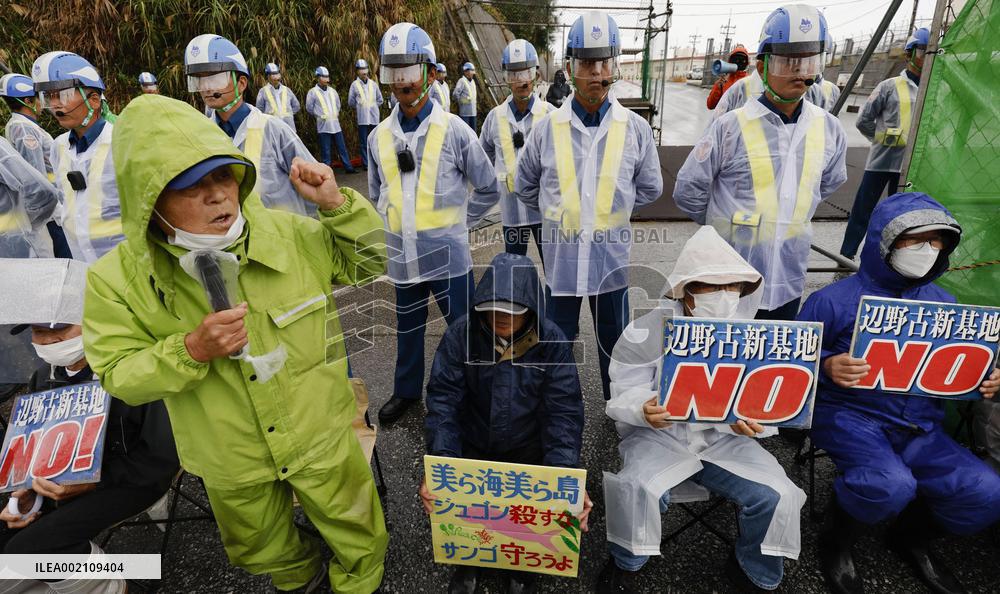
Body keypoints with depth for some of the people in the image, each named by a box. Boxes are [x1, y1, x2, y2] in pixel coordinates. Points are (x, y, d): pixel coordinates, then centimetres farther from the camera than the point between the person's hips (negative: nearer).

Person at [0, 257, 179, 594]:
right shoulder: (43, 380, 6)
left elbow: (163, 456, -18)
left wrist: (93, 483, -22)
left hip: (132, 478, -8)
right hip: (67, 483, 8)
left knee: (30, 547, -25)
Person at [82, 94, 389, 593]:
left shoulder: (292, 234, -16)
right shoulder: (118, 280, -17)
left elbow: (371, 262, -4)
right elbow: (120, 377, -10)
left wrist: (338, 204, -21)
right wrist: (192, 350, -30)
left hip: (321, 438, 0)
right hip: (232, 464, 1)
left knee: (359, 538, 21)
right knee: (263, 550, 31)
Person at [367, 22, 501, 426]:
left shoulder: (454, 131, -8)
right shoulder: (379, 137, 4)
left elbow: (488, 189, -1)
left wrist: (455, 222, -1)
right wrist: (394, 226, 8)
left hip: (447, 254, -4)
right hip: (402, 255, 4)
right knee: (407, 328, 20)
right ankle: (406, 391, 41)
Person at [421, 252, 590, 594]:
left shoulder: (552, 342, -15)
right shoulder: (460, 336, -14)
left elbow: (564, 412, -17)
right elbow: (443, 402, -17)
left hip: (529, 449, 0)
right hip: (472, 446, 1)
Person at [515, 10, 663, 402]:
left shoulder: (635, 128, -4)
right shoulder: (547, 128, -5)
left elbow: (650, 188, 9)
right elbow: (525, 186, 8)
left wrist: (611, 207, 5)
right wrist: (558, 211, 5)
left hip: (611, 254, 1)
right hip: (561, 254, 0)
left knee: (613, 339, 17)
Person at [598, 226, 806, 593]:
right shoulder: (646, 332, -11)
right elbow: (623, 395, -8)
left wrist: (754, 421, -23)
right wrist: (645, 411, -32)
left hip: (725, 438, 3)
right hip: (659, 435, -3)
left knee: (778, 496, -18)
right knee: (636, 490, -31)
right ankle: (625, 563, 6)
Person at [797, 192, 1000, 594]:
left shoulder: (944, 304, 9)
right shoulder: (833, 300, -9)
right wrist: (828, 367, -27)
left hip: (921, 427, 6)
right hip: (851, 415, -6)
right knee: (890, 485, -32)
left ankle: (910, 537, 20)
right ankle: (836, 544, 3)